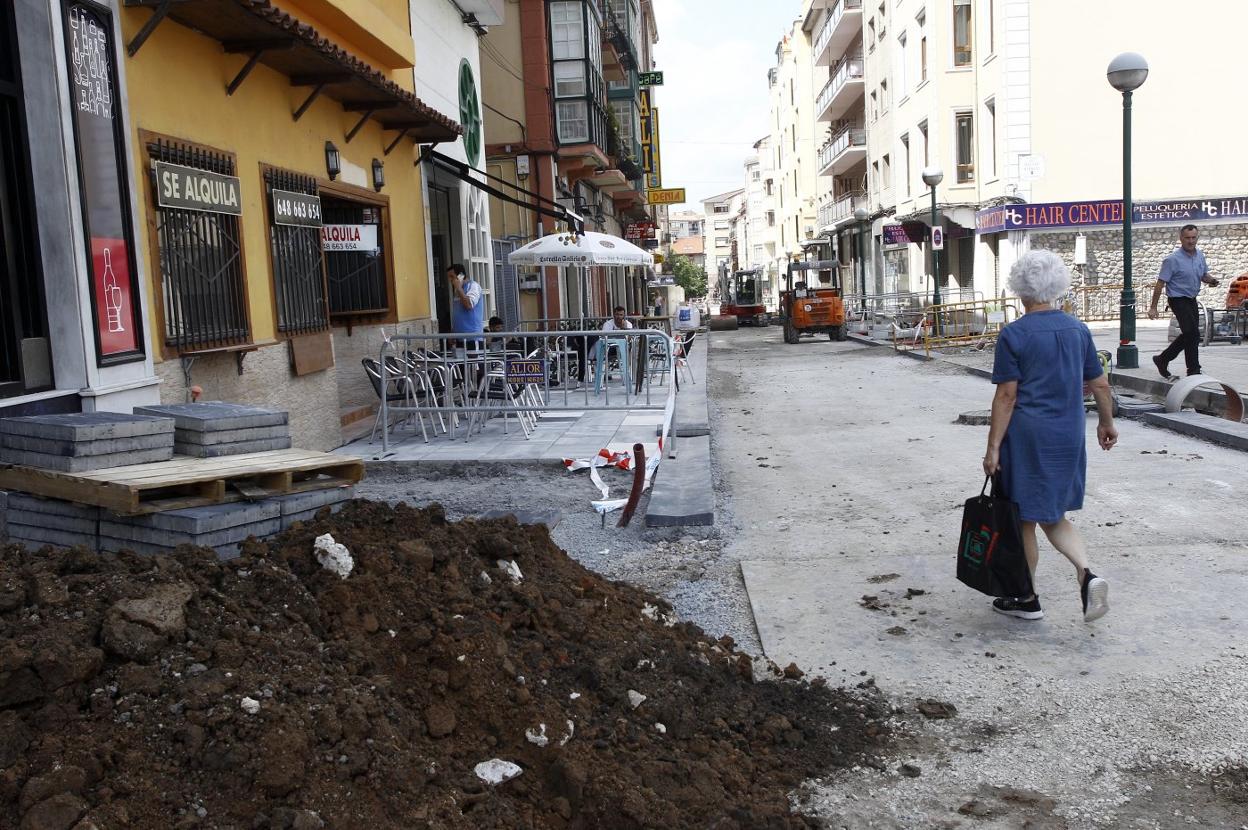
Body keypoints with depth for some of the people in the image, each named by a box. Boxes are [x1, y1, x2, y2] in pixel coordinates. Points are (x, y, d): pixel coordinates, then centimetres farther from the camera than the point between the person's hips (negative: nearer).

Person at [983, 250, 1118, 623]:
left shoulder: (1013, 335, -12)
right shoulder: (1077, 329, 4)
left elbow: (1006, 396, -13)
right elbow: (1099, 384, 11)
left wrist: (994, 447, -9)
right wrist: (1106, 423, 26)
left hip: (1027, 436, -5)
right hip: (1069, 437, 6)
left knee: (1024, 520, 9)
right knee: (1054, 516, 18)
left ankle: (1027, 599, 21)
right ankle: (1086, 573, -5)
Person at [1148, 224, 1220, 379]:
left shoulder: (1200, 256, 7)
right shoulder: (1173, 260, -15)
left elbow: (1204, 275, 20)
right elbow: (1160, 283, -15)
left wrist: (1210, 280, -6)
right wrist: (1153, 307, -17)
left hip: (1192, 300, 8)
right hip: (1178, 301, -8)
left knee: (1188, 335, 12)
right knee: (1192, 334, -10)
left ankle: (1162, 360, 26)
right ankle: (1193, 371, -1)